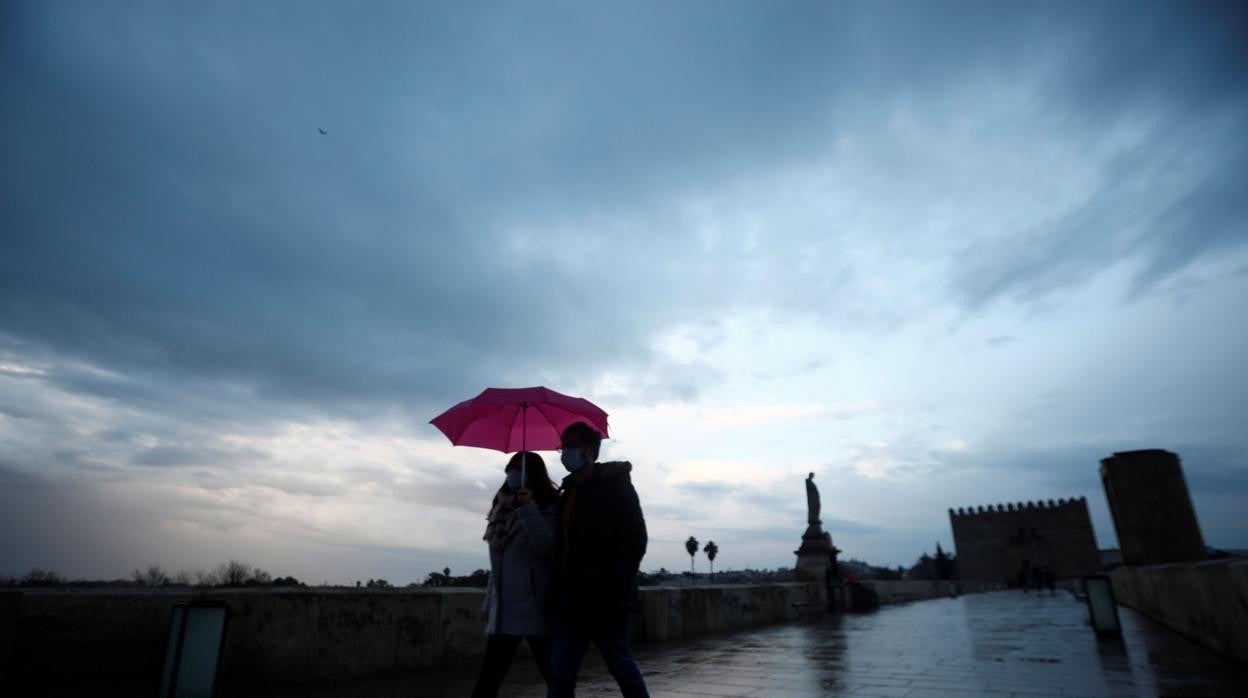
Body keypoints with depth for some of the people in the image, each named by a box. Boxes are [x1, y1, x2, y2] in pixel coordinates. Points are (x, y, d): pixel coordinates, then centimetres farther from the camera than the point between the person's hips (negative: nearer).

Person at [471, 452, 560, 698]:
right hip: (504, 610, 7)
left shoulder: (548, 508, -3)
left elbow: (548, 547, -20)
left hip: (535, 608, -7)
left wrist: (528, 508, -24)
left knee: (553, 673, -2)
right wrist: (490, 602, 19)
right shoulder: (504, 510, 17)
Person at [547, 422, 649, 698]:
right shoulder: (568, 492, 16)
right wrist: (559, 591, 9)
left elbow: (635, 539, -12)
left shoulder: (615, 485, -5)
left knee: (622, 669, 6)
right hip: (571, 600, 7)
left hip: (605, 599, -7)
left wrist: (614, 587, -19)